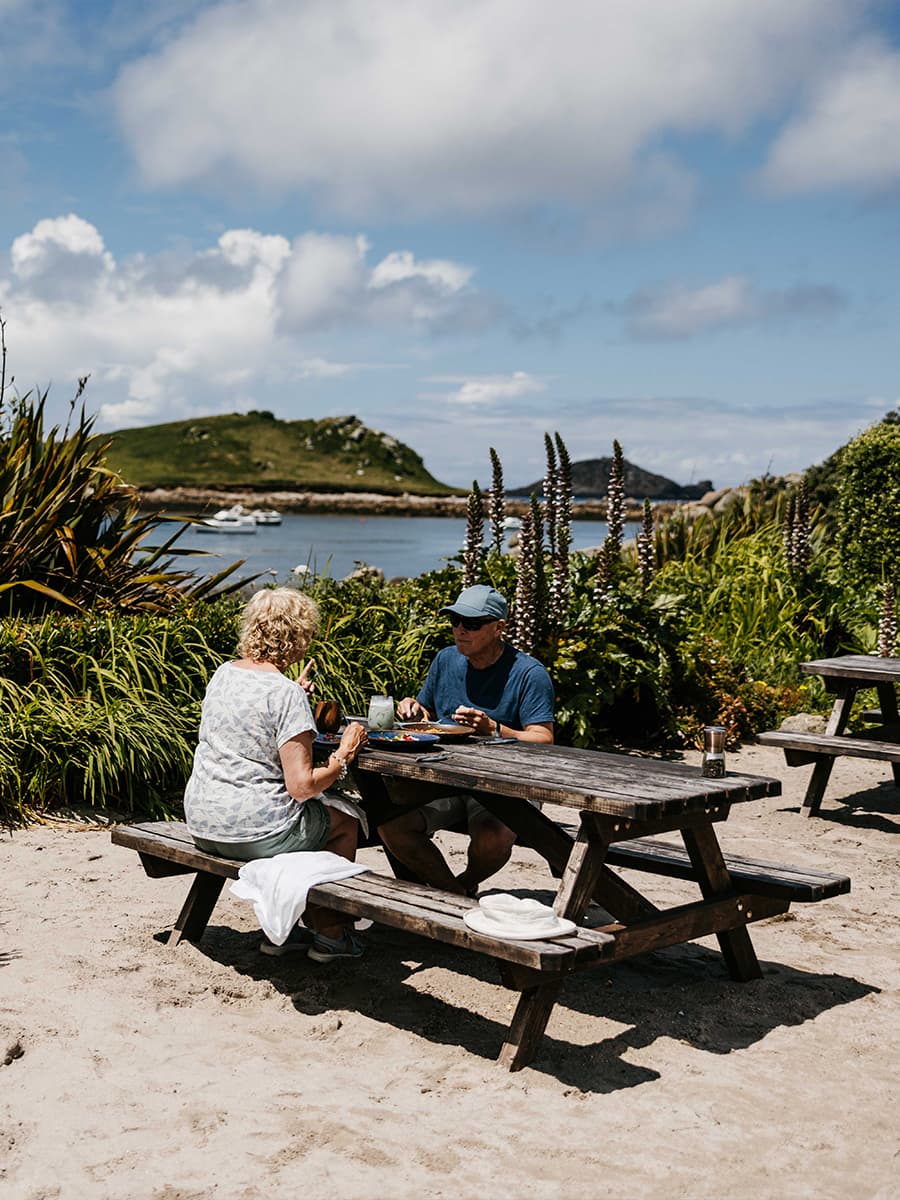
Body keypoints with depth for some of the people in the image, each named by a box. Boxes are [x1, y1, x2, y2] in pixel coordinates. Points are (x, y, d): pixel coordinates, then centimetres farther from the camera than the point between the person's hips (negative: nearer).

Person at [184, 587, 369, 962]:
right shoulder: (286, 694, -19)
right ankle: (330, 933, 27)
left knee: (312, 819, 32)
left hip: (201, 822, 8)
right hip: (254, 832, -8)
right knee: (345, 822, 20)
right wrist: (343, 757, -5)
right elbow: (302, 786, -20)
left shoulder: (223, 673, 4)